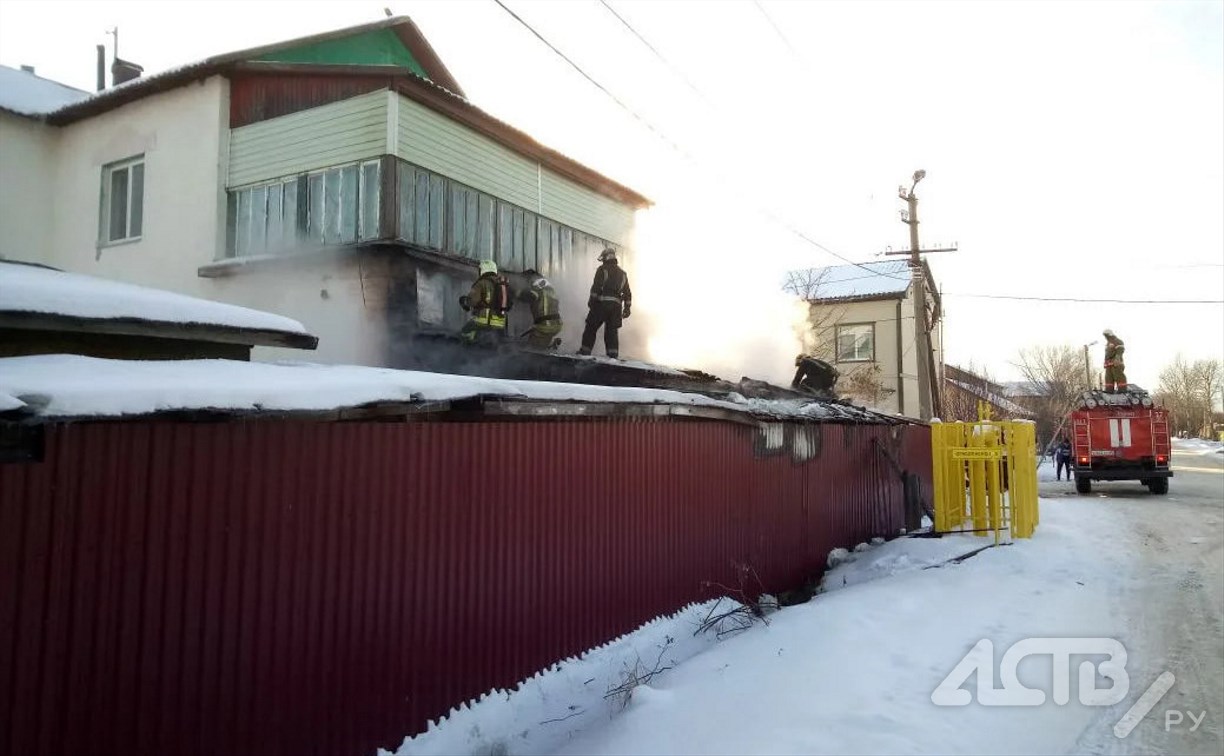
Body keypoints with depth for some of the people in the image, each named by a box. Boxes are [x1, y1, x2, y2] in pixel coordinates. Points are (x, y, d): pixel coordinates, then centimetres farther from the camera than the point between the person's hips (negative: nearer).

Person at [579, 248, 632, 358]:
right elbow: (627, 293, 17)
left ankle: (585, 351, 5)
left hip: (602, 303, -5)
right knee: (612, 331, 7)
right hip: (616, 305, 5)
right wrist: (627, 308, 19)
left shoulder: (602, 269, 0)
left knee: (591, 328, 4)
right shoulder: (622, 273, 18)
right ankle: (613, 355, 0)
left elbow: (596, 287, -11)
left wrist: (591, 301, -6)